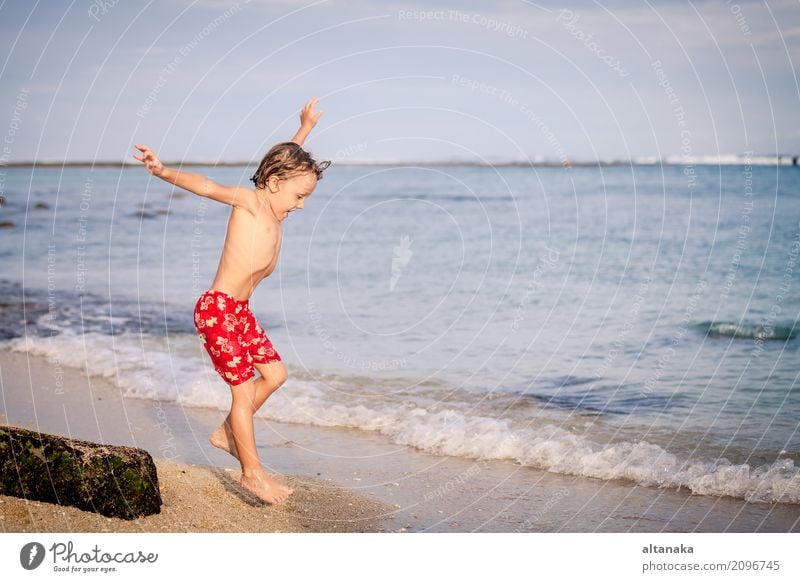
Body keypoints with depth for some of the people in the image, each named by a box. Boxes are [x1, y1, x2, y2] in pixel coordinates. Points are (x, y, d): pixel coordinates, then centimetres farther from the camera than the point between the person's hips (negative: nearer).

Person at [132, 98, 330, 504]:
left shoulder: (274, 212, 7)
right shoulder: (249, 201, -15)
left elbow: (286, 157, 25)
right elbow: (207, 187, -33)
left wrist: (306, 128, 34)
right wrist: (166, 173, -49)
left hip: (241, 310, 9)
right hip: (217, 308, -9)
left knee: (275, 374, 13)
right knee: (244, 388, -4)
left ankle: (227, 434, 29)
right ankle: (252, 472, 8)